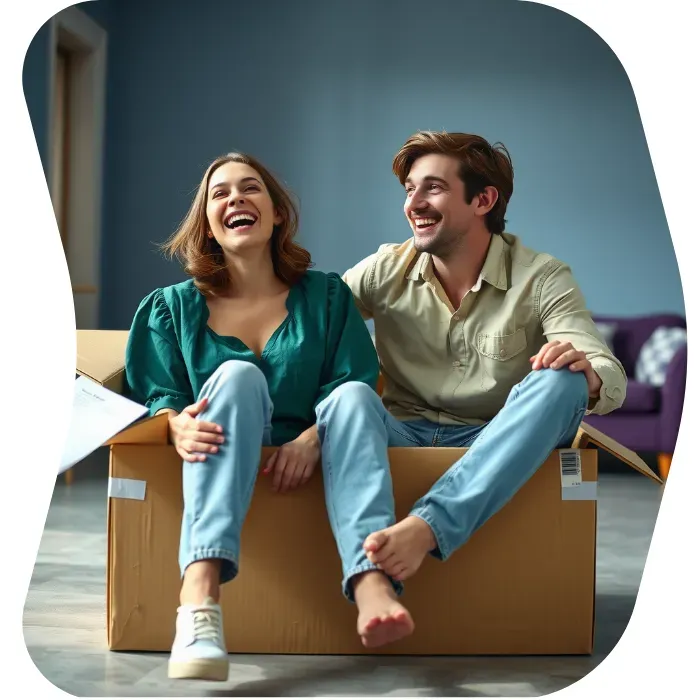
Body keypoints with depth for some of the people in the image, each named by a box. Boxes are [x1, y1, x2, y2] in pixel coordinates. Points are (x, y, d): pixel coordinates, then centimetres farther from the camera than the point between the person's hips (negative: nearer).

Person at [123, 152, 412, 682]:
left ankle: (371, 583, -55)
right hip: (219, 465, -1)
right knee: (237, 375, -30)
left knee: (352, 399, -29)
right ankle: (199, 594, -52)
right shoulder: (172, 307, 15)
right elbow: (159, 396, 2)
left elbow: (355, 387, 0)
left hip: (304, 463, 1)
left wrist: (312, 438, -21)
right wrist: (178, 425, -23)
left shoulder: (326, 295, 14)